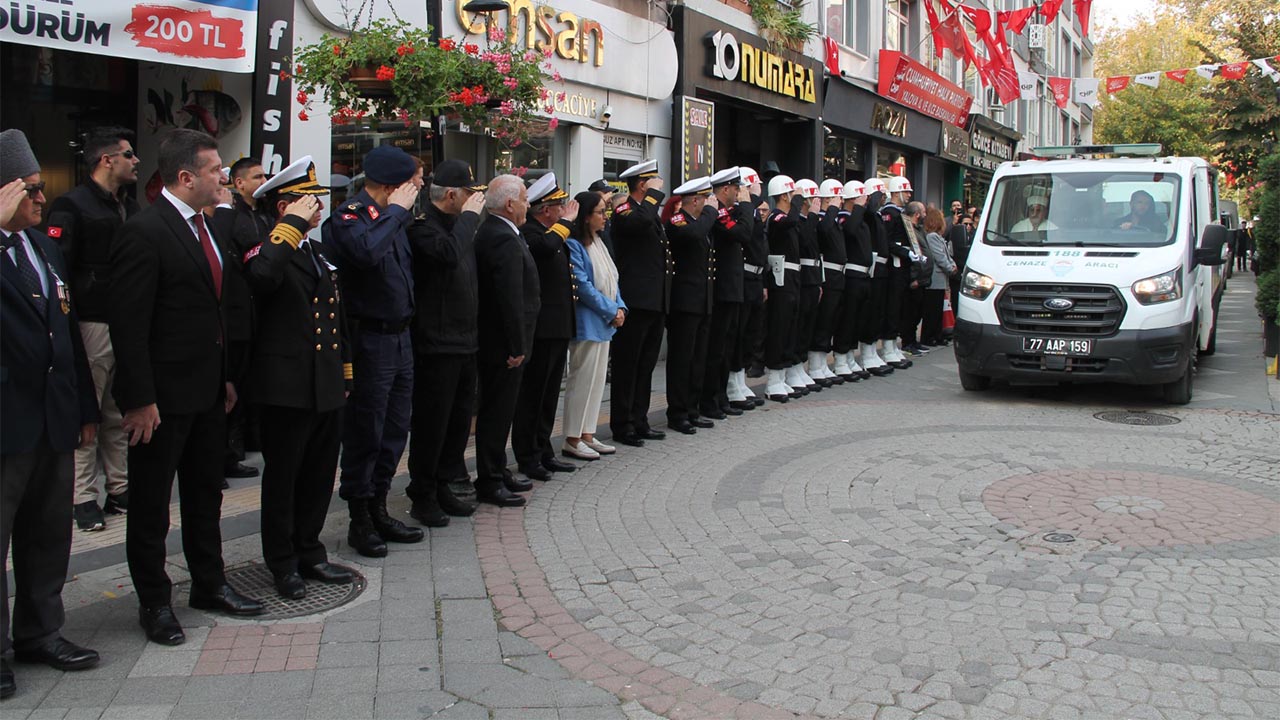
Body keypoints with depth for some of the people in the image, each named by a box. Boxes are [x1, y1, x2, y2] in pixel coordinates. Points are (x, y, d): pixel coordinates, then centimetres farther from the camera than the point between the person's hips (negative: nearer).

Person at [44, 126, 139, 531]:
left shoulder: (131, 208, 15)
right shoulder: (71, 206, -7)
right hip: (92, 326, -7)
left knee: (121, 414, 12)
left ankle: (120, 489, 22)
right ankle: (83, 498, 8)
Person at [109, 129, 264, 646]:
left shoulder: (203, 227, 10)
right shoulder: (144, 233, -17)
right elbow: (128, 325, -19)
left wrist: (225, 377, 14)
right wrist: (140, 400, -21)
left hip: (207, 390, 9)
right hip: (163, 396, -8)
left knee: (205, 492, 19)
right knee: (151, 505, 7)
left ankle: (209, 584, 33)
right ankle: (154, 602, 20)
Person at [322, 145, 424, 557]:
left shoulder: (391, 215, 13)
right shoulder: (350, 215, -13)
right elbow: (366, 251, -35)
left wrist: (404, 213, 7)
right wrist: (396, 211, -22)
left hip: (400, 337, 9)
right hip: (370, 340, -9)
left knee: (394, 432, 14)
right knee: (364, 434, 1)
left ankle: (379, 511, 27)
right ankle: (359, 522, 13)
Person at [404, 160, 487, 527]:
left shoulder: (457, 224, 15)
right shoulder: (423, 225, -13)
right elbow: (449, 253, -33)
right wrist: (469, 215, -21)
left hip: (464, 342, 9)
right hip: (436, 344, -9)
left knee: (460, 420, 14)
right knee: (431, 423, 0)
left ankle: (441, 486, 27)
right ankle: (423, 496, 12)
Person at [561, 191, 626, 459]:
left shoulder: (597, 242, 12)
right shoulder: (573, 245, -15)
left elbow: (611, 279, 14)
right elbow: (583, 286, -19)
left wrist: (620, 308, -1)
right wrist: (612, 311, -15)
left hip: (604, 323, 9)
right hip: (586, 323, -9)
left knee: (597, 379, 12)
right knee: (582, 379, -4)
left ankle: (587, 434, 20)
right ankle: (572, 439, 5)